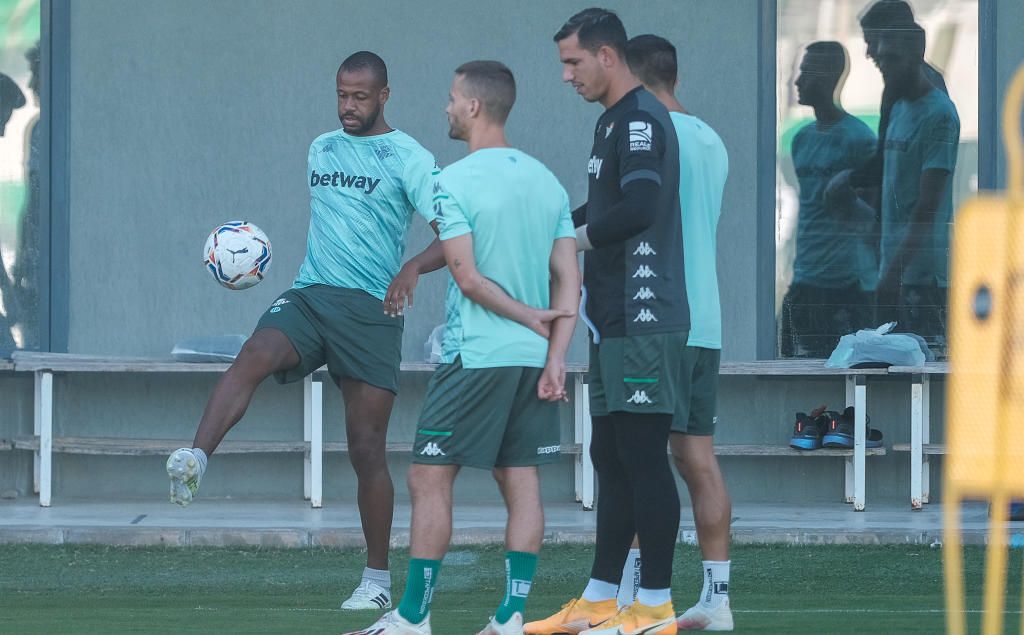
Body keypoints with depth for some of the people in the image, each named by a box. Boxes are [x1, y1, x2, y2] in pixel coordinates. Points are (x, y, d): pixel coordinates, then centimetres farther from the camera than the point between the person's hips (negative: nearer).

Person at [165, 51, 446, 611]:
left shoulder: (409, 160, -1)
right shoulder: (321, 149, 17)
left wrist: (413, 268, -28)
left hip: (371, 310, -4)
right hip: (308, 293, 4)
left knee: (366, 449, -3)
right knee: (254, 356, -30)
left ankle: (377, 580, 9)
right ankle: (194, 462, -49)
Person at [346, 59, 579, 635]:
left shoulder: (454, 183, -10)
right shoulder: (547, 181, 9)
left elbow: (469, 279, -15)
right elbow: (568, 280, 5)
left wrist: (530, 317, -4)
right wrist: (554, 356, 0)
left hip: (476, 355, -6)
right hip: (534, 355, 6)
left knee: (430, 479, 1)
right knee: (522, 484, 6)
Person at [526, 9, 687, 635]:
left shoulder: (640, 120, -14)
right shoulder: (614, 121, 18)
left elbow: (638, 209, -26)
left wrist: (576, 236, -13)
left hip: (644, 324, -10)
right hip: (617, 323, 10)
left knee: (643, 457, -7)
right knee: (612, 457, 13)